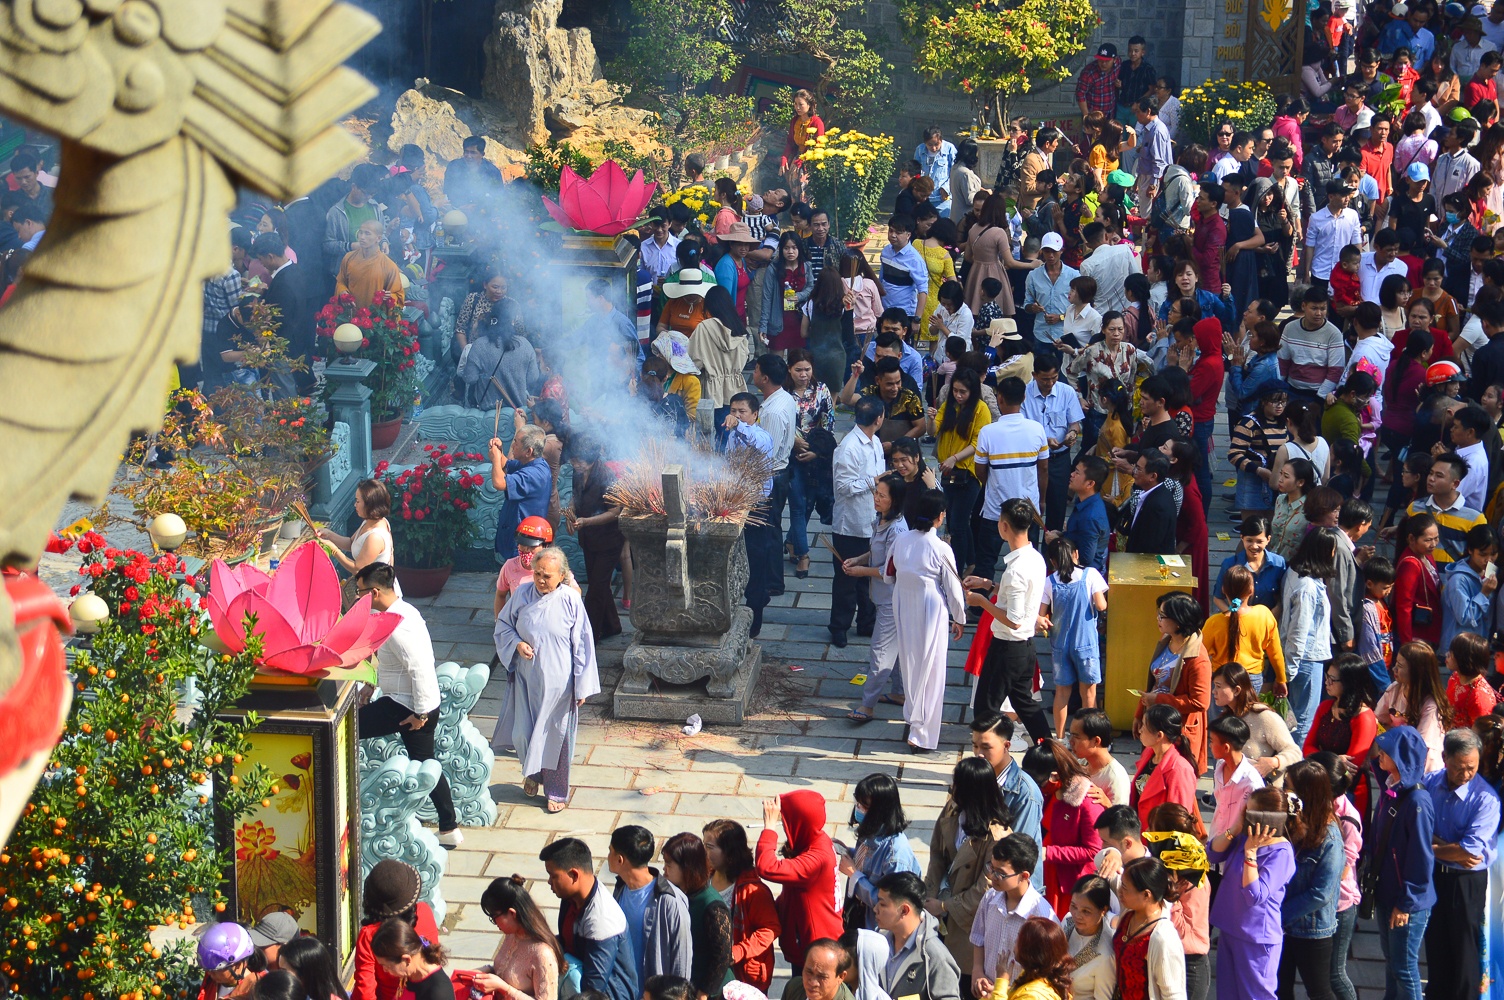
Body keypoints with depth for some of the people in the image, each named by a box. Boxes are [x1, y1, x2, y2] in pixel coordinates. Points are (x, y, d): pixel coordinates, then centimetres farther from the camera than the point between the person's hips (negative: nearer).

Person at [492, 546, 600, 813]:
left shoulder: (570, 600, -13)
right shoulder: (522, 594, -5)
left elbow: (582, 645, -8)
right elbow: (503, 625, 10)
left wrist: (582, 686, -7)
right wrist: (517, 644, -12)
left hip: (558, 681, -2)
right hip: (527, 678, 2)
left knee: (555, 735, 7)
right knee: (523, 732, 6)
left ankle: (557, 791, 24)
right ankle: (532, 773, 36)